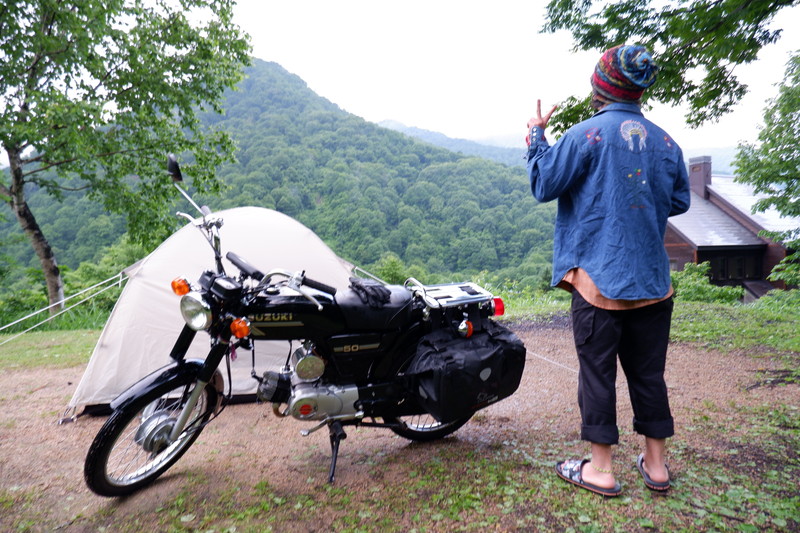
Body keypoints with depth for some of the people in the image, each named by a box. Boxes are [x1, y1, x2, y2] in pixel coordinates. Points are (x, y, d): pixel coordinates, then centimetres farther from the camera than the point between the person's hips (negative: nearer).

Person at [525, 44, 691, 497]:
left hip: (599, 277, -5)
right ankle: (656, 465, 27)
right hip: (652, 278, 5)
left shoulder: (586, 134, -9)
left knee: (598, 371, 4)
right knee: (648, 371, 14)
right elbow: (680, 201, 15)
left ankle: (601, 470, 15)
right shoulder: (666, 142, 8)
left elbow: (544, 185, -5)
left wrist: (537, 137, 8)